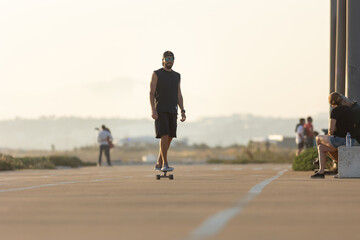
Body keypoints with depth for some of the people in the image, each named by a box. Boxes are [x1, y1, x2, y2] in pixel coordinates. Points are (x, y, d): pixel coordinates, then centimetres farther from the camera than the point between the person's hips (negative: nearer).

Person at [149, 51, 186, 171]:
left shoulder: (176, 76, 16)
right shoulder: (157, 74, -1)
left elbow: (179, 95, 16)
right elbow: (151, 93, -6)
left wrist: (183, 111, 6)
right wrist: (153, 110, -17)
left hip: (172, 111, 6)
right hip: (160, 110, -6)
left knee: (169, 137, 5)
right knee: (164, 136, -15)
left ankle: (159, 163, 15)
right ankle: (165, 164, -16)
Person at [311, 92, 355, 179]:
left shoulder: (335, 111, -11)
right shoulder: (348, 109, 12)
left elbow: (331, 129, -13)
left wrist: (329, 134, 10)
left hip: (339, 139, -7)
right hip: (350, 141, 7)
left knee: (318, 138, 21)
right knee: (321, 147, 22)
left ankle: (319, 158, 44)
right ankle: (321, 172, 18)